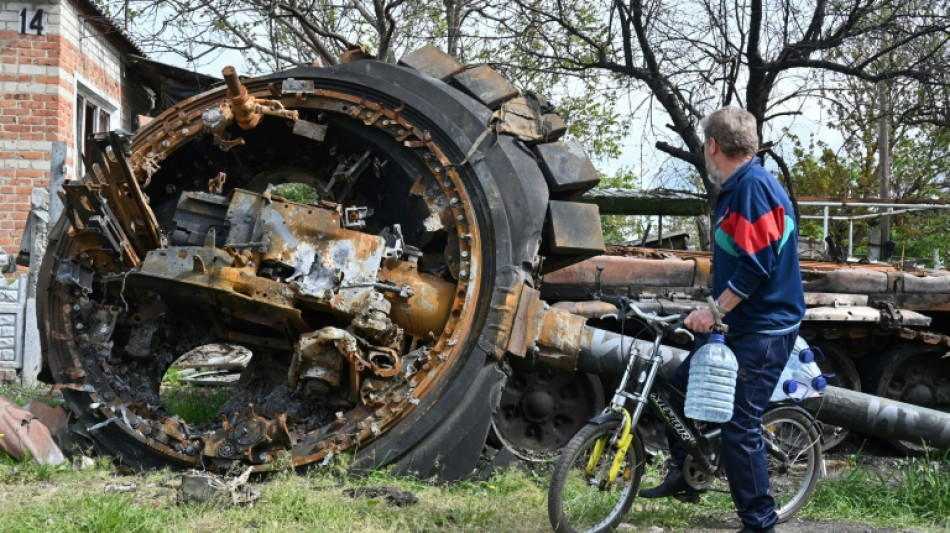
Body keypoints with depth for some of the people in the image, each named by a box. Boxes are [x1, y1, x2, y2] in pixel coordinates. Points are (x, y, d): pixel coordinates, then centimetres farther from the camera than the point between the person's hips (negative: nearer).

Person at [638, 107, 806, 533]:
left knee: (738, 426, -8)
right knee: (682, 386, 16)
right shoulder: (738, 187, 14)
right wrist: (716, 311, 26)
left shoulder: (753, 186, -18)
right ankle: (684, 475, 29)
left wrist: (714, 312, -19)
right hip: (739, 323, 10)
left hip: (762, 330, -10)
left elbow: (756, 265, -25)